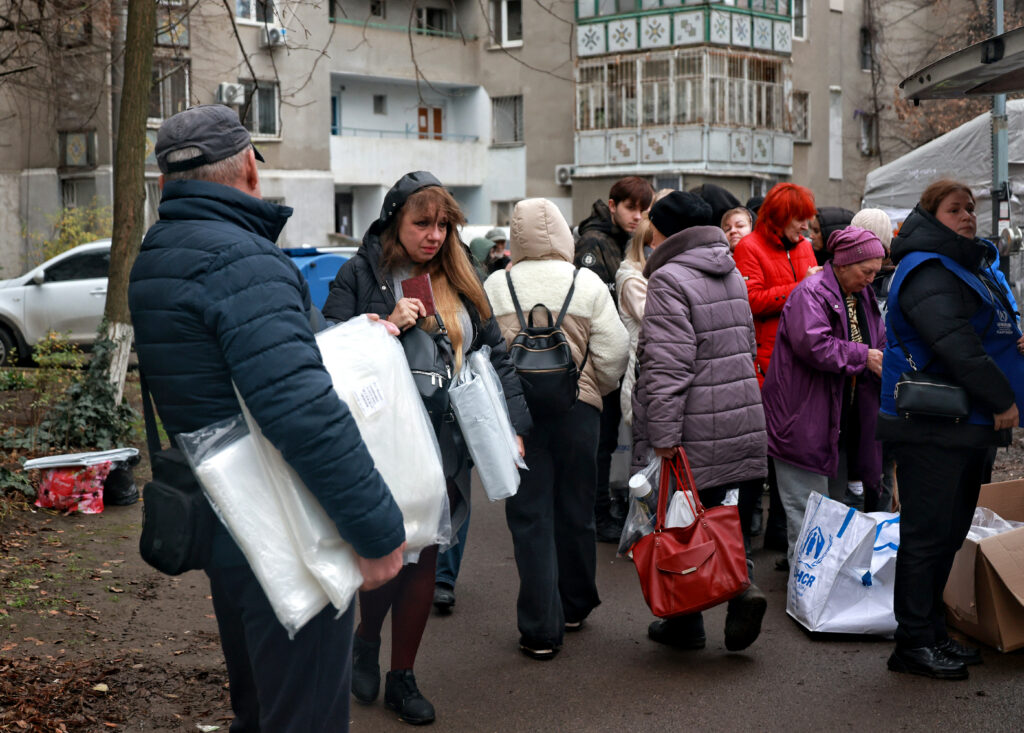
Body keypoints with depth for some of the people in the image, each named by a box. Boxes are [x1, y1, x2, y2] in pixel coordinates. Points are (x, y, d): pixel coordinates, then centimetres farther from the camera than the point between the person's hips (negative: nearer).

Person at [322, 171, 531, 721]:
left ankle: (402, 678, 23)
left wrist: (512, 424, 4)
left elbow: (494, 354, 13)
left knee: (424, 558, 9)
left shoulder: (458, 280, 11)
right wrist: (386, 328, -18)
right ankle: (366, 641, 27)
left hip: (445, 444, 4)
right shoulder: (359, 275, -2)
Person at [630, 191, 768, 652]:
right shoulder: (732, 274, 13)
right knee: (711, 514, 15)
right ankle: (740, 588, -4)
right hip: (740, 421, 8)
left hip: (693, 430, -8)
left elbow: (668, 364, -21)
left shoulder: (669, 279, -14)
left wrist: (663, 434, -21)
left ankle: (686, 624, 12)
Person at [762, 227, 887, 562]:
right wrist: (863, 357, -20)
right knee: (807, 509, -6)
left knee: (839, 502, 16)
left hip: (843, 418, 9)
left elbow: (879, 343, 21)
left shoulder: (863, 297, 15)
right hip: (806, 417, -9)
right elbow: (813, 344, -27)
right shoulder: (811, 293, -14)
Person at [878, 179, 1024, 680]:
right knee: (928, 534, -4)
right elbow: (954, 344, -26)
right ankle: (914, 642, 4)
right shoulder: (926, 271, -15)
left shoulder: (972, 266, 19)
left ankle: (932, 633, 24)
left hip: (966, 427, 10)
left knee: (949, 532, 14)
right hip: (931, 428, -10)